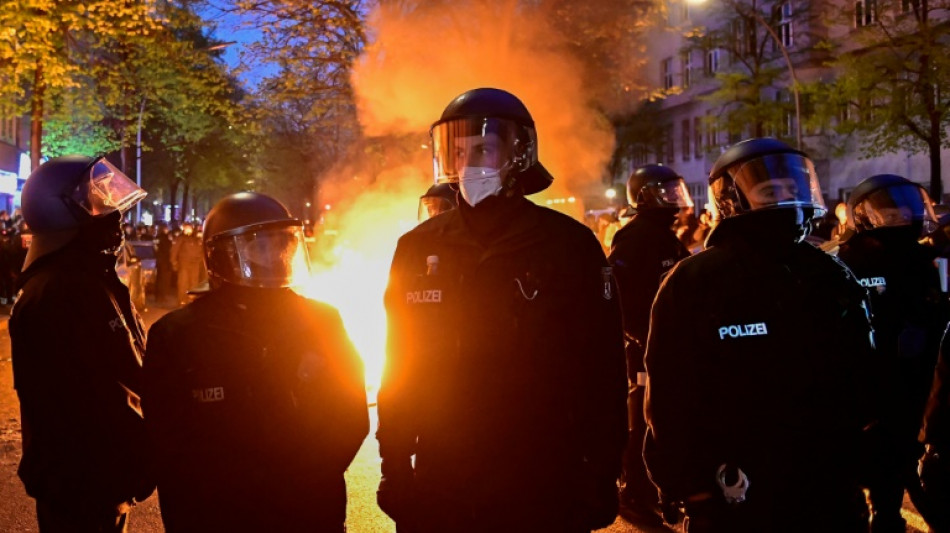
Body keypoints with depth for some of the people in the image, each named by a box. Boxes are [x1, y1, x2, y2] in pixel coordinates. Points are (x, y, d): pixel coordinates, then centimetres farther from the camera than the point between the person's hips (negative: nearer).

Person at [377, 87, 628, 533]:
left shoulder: (568, 245, -5)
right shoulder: (417, 250, 4)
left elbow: (601, 373, -4)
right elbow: (399, 370, 8)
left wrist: (601, 481, -5)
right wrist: (395, 471, 5)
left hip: (543, 491, -2)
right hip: (436, 492, 3)